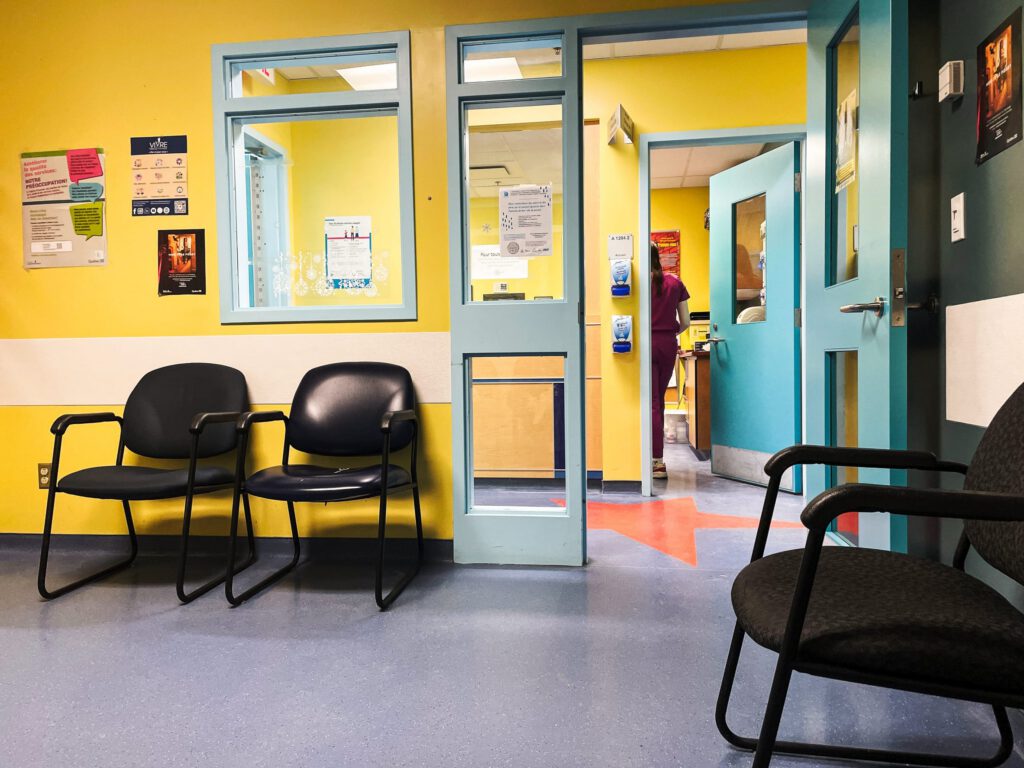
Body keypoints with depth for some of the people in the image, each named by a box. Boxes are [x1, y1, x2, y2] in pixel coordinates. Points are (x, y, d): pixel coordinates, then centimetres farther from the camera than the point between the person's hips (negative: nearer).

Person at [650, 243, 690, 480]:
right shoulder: (675, 283, 3)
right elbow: (685, 322, 4)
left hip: (647, 343, -4)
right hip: (669, 345, 4)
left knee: (652, 402, 0)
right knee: (660, 398, 17)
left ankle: (659, 461, -4)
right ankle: (657, 456, 25)